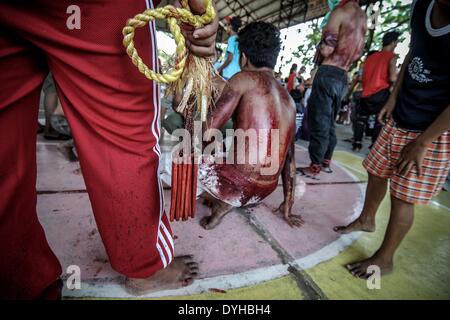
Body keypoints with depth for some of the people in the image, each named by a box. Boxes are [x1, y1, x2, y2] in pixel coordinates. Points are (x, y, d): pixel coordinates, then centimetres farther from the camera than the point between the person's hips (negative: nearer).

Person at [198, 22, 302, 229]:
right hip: (264, 191, 8)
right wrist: (287, 207, 25)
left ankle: (222, 202, 3)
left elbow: (207, 132, -14)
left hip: (240, 184, -7)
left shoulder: (244, 78, -7)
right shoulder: (287, 98, 13)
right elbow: (289, 158, 16)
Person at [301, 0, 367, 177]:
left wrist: (321, 45, 6)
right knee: (329, 123, 15)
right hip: (343, 78, 8)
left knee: (318, 123, -4)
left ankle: (315, 167, 0)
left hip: (328, 75, -8)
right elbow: (354, 53, 19)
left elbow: (326, 50, -14)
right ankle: (326, 162, 23)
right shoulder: (362, 18, 19)